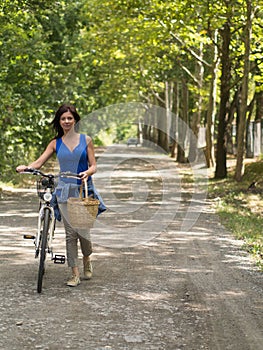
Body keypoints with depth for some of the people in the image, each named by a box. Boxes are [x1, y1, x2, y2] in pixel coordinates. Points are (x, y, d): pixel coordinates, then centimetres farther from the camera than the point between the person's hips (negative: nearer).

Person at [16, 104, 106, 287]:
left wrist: (87, 172, -21)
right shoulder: (56, 143, 7)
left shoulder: (86, 140, 4)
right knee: (70, 233, -2)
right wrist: (26, 167, -22)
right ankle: (75, 274, 4)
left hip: (84, 190, -1)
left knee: (83, 231, -4)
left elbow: (93, 165, 2)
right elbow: (39, 163, -1)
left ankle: (87, 258, 29)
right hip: (65, 192, 1)